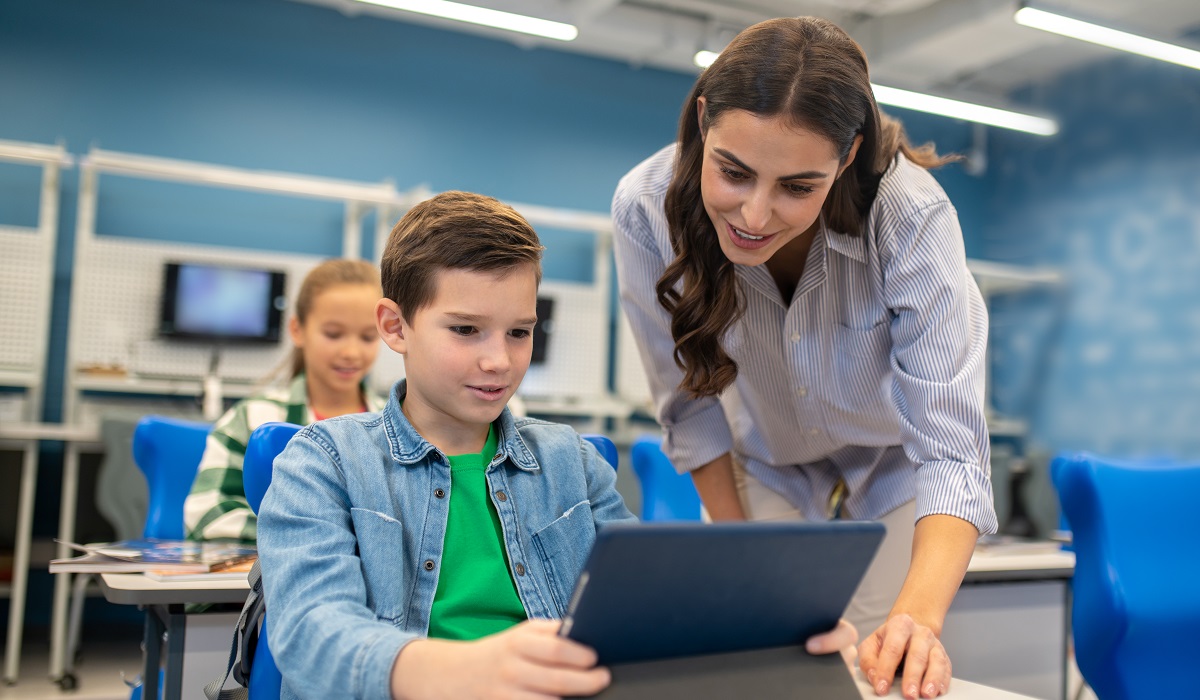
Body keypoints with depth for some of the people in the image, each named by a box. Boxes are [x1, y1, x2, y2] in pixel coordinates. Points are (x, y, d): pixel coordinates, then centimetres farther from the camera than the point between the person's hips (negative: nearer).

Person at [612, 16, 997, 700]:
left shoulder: (912, 219, -35)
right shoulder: (646, 209, -29)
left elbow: (949, 448, -35)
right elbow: (691, 402, -15)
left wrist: (919, 615, -50)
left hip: (896, 461, -1)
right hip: (767, 462, 2)